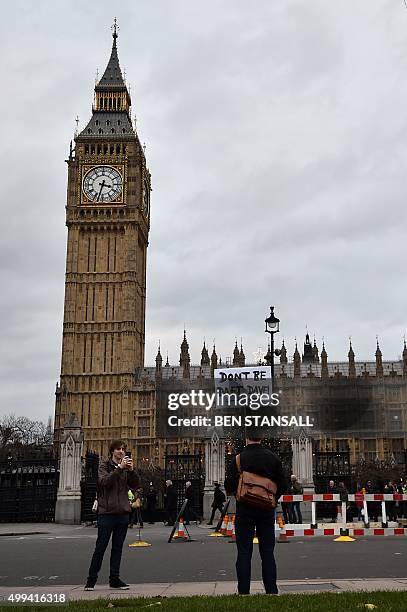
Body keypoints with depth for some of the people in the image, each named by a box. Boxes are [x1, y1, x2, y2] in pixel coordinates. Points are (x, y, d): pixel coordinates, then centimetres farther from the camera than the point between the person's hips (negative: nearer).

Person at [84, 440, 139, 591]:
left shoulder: (126, 468, 12)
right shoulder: (104, 465, 0)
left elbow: (135, 485, 3)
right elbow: (105, 482, -17)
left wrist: (131, 470, -13)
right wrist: (120, 468, -23)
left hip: (123, 512, 4)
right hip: (107, 512, -4)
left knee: (118, 547, 8)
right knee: (100, 547, -2)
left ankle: (114, 579, 15)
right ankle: (91, 580, 7)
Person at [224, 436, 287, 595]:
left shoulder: (239, 459, -10)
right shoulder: (272, 457, -1)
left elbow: (229, 487, -8)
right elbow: (283, 485, 3)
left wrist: (231, 492, 14)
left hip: (245, 509, -2)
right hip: (267, 510, 2)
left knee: (244, 552, 5)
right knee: (267, 552, 10)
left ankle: (243, 591, 4)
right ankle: (271, 590, 9)